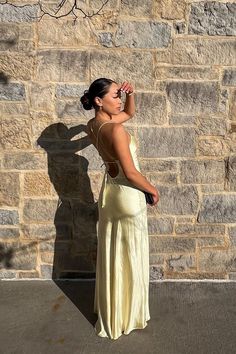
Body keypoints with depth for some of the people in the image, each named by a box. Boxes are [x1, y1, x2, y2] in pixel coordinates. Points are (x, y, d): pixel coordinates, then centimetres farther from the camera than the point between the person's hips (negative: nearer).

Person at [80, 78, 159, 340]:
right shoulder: (115, 129, -25)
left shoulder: (93, 125, 2)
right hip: (127, 196, -9)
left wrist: (130, 94, -1)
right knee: (129, 258, 8)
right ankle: (129, 316, 27)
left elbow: (129, 113, 18)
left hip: (109, 192, 9)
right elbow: (131, 173, -24)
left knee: (111, 255, 20)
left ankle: (109, 313, 39)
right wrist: (153, 190, -8)